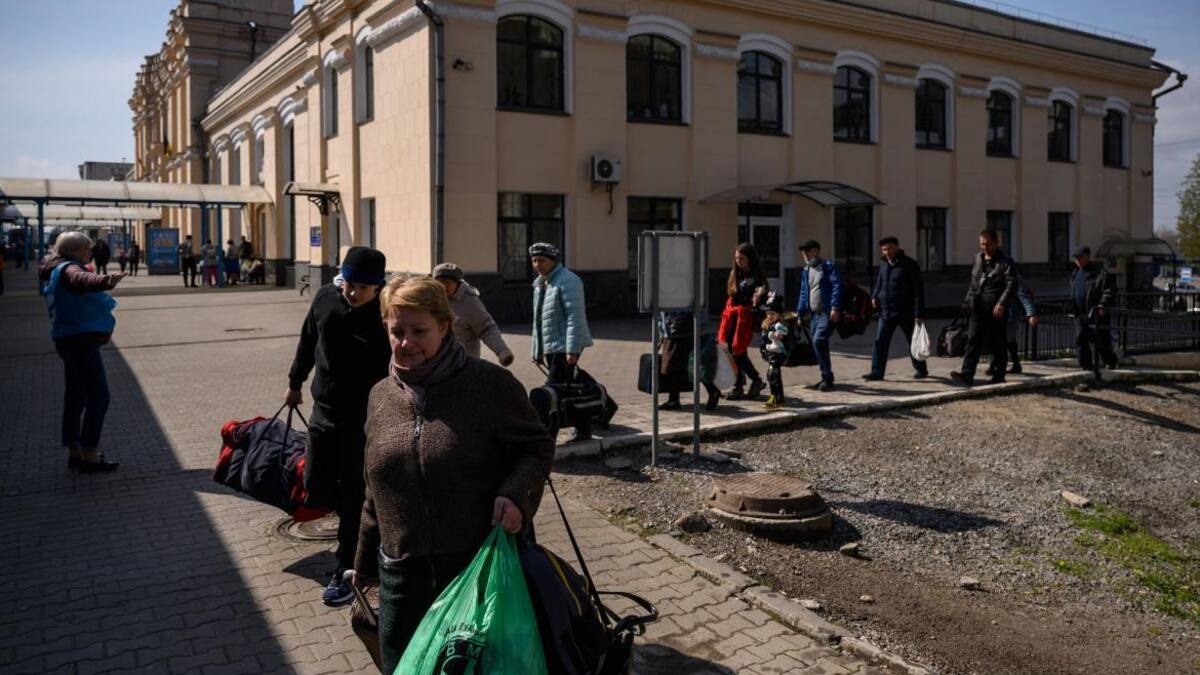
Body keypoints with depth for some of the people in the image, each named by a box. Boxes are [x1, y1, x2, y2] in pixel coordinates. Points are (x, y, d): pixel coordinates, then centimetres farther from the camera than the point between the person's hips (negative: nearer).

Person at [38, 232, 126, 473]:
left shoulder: (56, 271, 18)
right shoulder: (67, 269, -14)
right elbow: (81, 280, -39)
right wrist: (106, 281, -58)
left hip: (71, 341, 11)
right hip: (81, 341, -11)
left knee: (75, 396, 15)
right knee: (99, 397, -11)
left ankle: (74, 453, 23)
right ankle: (90, 457, -12)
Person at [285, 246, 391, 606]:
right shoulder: (325, 297, -2)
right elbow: (308, 340, 15)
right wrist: (295, 382, 24)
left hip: (366, 420, -5)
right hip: (324, 411, 6)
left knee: (354, 496, 2)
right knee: (316, 488, 12)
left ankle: (347, 571, 16)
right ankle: (362, 523, 39)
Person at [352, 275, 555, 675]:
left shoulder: (489, 384, -11)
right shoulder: (381, 396, 6)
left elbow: (538, 446, -2)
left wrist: (516, 493, -22)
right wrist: (365, 562, 21)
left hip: (480, 566, -4)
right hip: (402, 574, 4)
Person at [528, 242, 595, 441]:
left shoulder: (567, 281, -12)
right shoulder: (540, 284, 17)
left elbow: (575, 316, -20)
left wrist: (572, 350, -25)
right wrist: (537, 351, 21)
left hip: (565, 347, -9)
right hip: (551, 348, 9)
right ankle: (582, 429, 22)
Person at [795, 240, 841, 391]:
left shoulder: (829, 267, -2)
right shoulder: (805, 271, 18)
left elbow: (837, 286, -12)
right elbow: (803, 293, 23)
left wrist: (834, 307, -21)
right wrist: (800, 312, 17)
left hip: (827, 313, -8)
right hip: (813, 314, 8)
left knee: (818, 341, -22)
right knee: (817, 345, 7)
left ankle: (827, 377, -12)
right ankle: (826, 379, 17)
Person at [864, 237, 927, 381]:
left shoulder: (909, 265, -10)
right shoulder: (883, 265, 8)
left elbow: (918, 289, -11)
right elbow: (878, 283, 25)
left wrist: (919, 313, -16)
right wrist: (874, 296, 3)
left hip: (905, 312, -5)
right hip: (886, 311, 5)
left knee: (913, 342, 9)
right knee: (880, 342, -1)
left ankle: (921, 369, 25)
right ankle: (877, 372, 3)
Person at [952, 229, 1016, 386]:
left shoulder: (1005, 262, -3)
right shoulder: (978, 258, 16)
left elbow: (1011, 285, -13)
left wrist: (1002, 303, -24)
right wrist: (967, 301, 22)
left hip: (996, 311, -5)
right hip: (978, 310, 5)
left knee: (997, 345, 5)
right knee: (973, 341, -6)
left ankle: (998, 376, 16)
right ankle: (967, 375, -12)